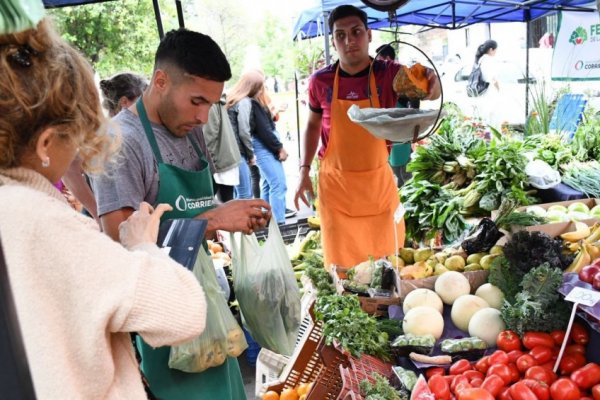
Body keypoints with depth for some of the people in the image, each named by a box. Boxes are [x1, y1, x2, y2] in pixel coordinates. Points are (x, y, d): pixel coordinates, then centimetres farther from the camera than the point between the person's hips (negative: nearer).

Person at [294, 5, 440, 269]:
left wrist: (431, 82, -47)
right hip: (335, 184, 0)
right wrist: (304, 170, 3)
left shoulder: (389, 74, -8)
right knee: (342, 263, 9)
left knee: (386, 260, 15)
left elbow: (429, 91, -23)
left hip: (378, 183, 1)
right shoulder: (320, 82, -6)